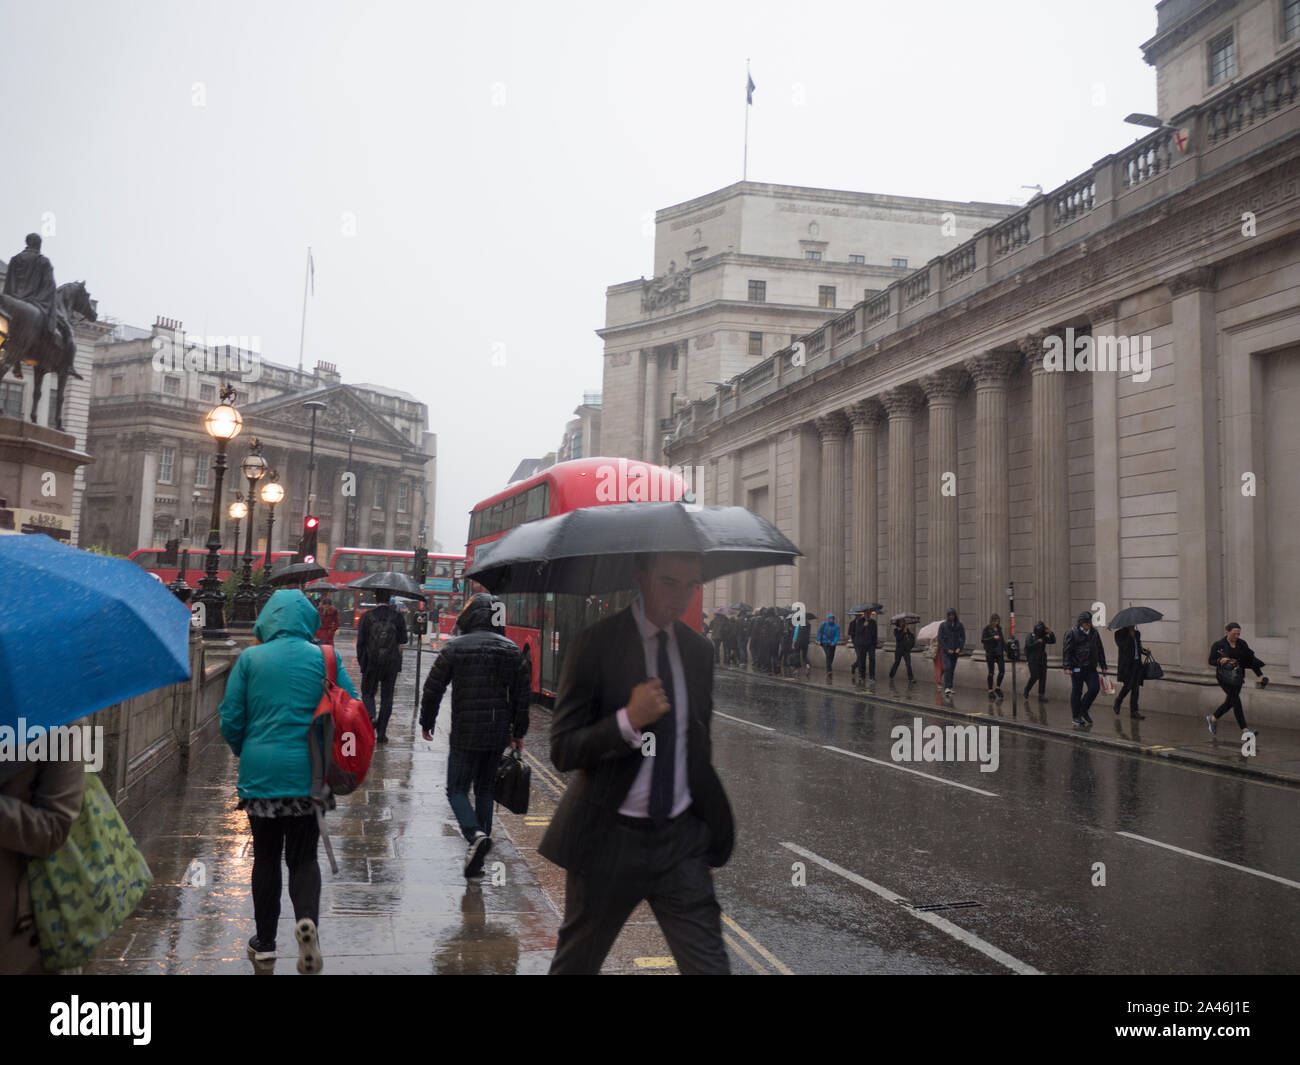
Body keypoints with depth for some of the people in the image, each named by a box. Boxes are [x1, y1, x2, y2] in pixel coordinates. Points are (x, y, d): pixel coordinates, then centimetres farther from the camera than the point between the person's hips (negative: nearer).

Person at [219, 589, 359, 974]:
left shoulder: (250, 659, -2)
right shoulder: (326, 658, -2)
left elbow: (230, 718, -1)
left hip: (260, 772, 0)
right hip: (308, 775, 0)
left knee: (266, 857, 15)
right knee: (303, 857, 11)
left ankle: (265, 942, 24)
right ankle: (307, 918, -15)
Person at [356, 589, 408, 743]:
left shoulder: (367, 616, -5)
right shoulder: (398, 616, -4)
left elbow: (360, 641, -4)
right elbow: (403, 639, -1)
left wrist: (361, 661, 4)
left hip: (371, 662, -1)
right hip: (391, 663, 1)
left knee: (367, 693, 16)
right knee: (387, 697, 9)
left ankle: (371, 716, -13)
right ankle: (381, 733, 9)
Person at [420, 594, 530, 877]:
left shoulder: (455, 648, -6)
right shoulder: (512, 650, 5)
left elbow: (433, 688, -2)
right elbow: (522, 695, 8)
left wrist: (427, 722, 12)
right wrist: (518, 732, 17)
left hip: (465, 734, -4)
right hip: (499, 734, 4)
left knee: (457, 790, 5)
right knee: (485, 790, 16)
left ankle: (475, 835, -19)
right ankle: (479, 849, 16)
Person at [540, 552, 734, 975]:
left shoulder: (698, 649, 7)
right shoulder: (595, 643, -11)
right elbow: (563, 750, -13)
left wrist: (711, 823, 20)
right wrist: (627, 721, -28)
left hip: (682, 837, 4)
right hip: (609, 838, -3)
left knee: (709, 963, -2)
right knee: (574, 965, 15)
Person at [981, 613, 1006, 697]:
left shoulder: (999, 628, 10)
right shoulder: (987, 629, -6)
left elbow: (1002, 639, 19)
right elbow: (982, 640, -12)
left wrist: (1004, 650, 12)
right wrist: (993, 638, -22)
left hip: (999, 653, 5)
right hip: (990, 653, -5)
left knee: (1002, 671, -3)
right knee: (991, 672, 2)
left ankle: (998, 687, 16)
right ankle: (990, 690, 12)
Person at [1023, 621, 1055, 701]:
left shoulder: (1043, 637, 10)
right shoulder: (1031, 636, -6)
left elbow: (1053, 641, 10)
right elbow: (1028, 646, -16)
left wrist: (1051, 633, -4)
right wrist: (1037, 642, -17)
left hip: (1042, 661, 6)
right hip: (1033, 660, -6)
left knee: (1043, 678, 2)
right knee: (1034, 677, -11)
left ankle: (1041, 695, 7)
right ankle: (1027, 689, 15)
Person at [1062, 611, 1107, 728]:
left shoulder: (1094, 633, 11)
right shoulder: (1072, 633, -4)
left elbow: (1100, 650, 19)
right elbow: (1067, 651, -6)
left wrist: (1103, 665, 15)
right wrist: (1067, 667, -13)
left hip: (1091, 668, 5)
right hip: (1077, 668, -5)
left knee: (1095, 688, -6)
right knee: (1076, 692, 1)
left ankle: (1083, 709, 16)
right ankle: (1076, 716, 10)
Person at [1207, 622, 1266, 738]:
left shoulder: (1242, 644, 6)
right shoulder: (1219, 645, -6)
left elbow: (1251, 659, 9)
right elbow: (1211, 661, -3)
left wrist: (1260, 675, 3)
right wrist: (1220, 661, -25)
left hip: (1237, 676, 5)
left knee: (1230, 702, 8)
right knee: (1236, 701, -13)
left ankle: (1213, 718, 30)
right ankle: (1244, 730, -13)